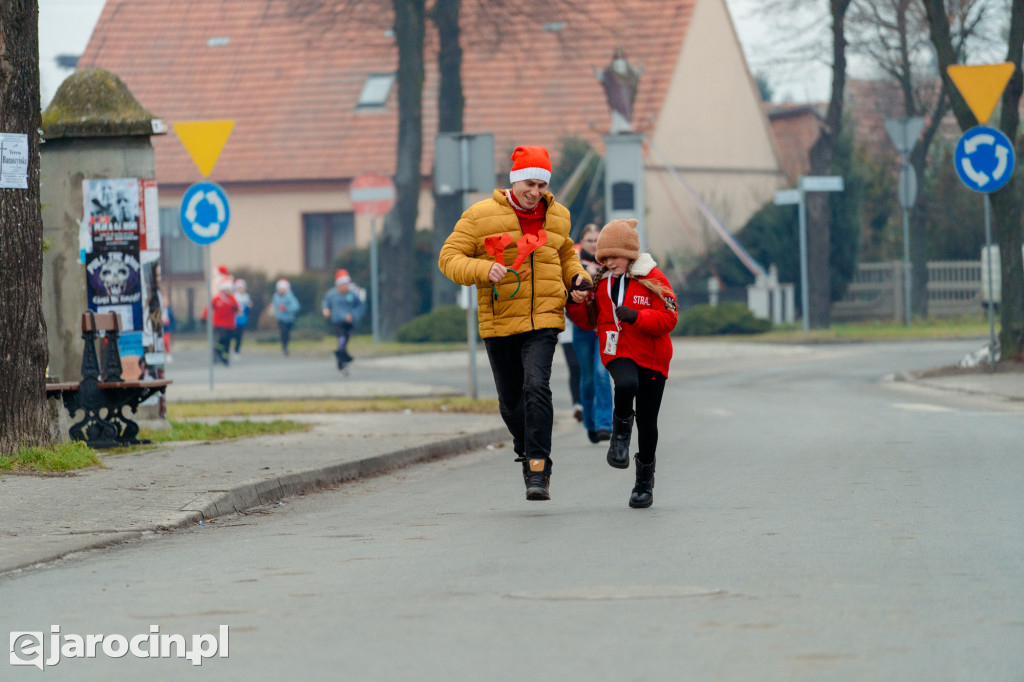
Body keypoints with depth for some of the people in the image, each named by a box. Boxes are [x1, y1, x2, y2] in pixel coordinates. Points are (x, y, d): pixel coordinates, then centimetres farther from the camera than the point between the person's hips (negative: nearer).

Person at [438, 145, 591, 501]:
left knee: (536, 387, -20)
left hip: (543, 321, 0)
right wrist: (484, 270, -23)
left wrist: (577, 276, 7)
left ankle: (538, 470, -20)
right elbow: (449, 258, -6)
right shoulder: (480, 216, -4)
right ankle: (526, 448, 41)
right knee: (510, 400, 10)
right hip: (499, 322, 0)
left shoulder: (557, 217, 9)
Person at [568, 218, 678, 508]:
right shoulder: (601, 282, 7)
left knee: (647, 421, 4)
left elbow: (668, 320, -10)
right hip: (618, 353, 1)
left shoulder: (652, 279, -4)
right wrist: (577, 304, -6)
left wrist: (637, 316, -25)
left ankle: (645, 480, 23)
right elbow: (589, 321, 15)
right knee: (626, 384, -36)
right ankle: (621, 432, -8)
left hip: (651, 357, -1)